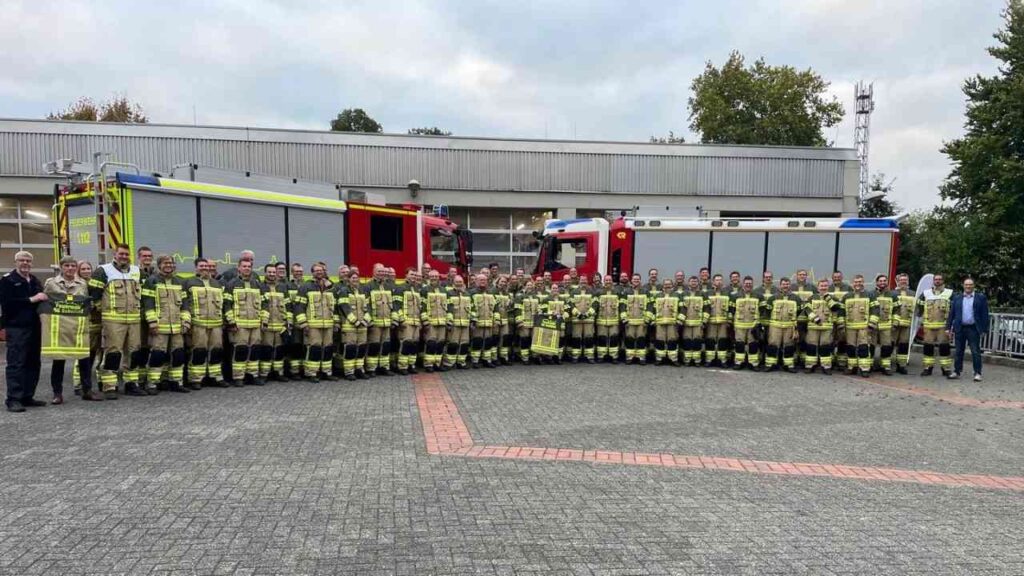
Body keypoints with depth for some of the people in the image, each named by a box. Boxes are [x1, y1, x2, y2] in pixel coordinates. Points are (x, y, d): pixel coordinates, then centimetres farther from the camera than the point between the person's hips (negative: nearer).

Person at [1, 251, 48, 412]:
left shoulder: (35, 281, 19)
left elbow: (41, 299, 28)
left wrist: (44, 299, 6)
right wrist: (30, 300, -16)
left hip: (34, 327, 7)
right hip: (16, 327, -7)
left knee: (33, 363, 8)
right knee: (16, 364, -9)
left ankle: (27, 397, 15)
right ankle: (13, 399, -8)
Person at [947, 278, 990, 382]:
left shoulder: (981, 298, 3)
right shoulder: (957, 298, 9)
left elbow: (984, 314, 1)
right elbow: (951, 314, 9)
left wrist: (985, 329, -5)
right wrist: (949, 328, 5)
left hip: (974, 329, -2)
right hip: (959, 328, 2)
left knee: (975, 352, -1)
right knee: (959, 352, 8)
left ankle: (977, 373, 4)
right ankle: (956, 372, 14)